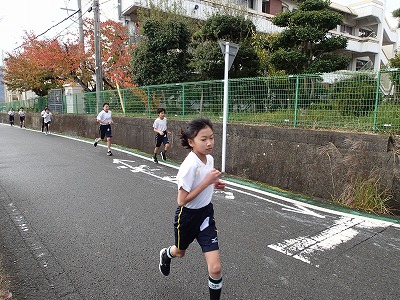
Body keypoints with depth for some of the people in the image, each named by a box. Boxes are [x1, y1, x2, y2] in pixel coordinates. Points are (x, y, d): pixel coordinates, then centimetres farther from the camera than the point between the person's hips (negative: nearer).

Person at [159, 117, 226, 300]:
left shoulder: (209, 159, -7)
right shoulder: (190, 165, -29)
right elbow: (182, 200, -28)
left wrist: (214, 184, -7)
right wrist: (206, 182, -30)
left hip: (206, 213, 4)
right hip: (188, 216, -4)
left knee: (215, 268, -5)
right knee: (180, 252, 28)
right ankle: (166, 254, 65)